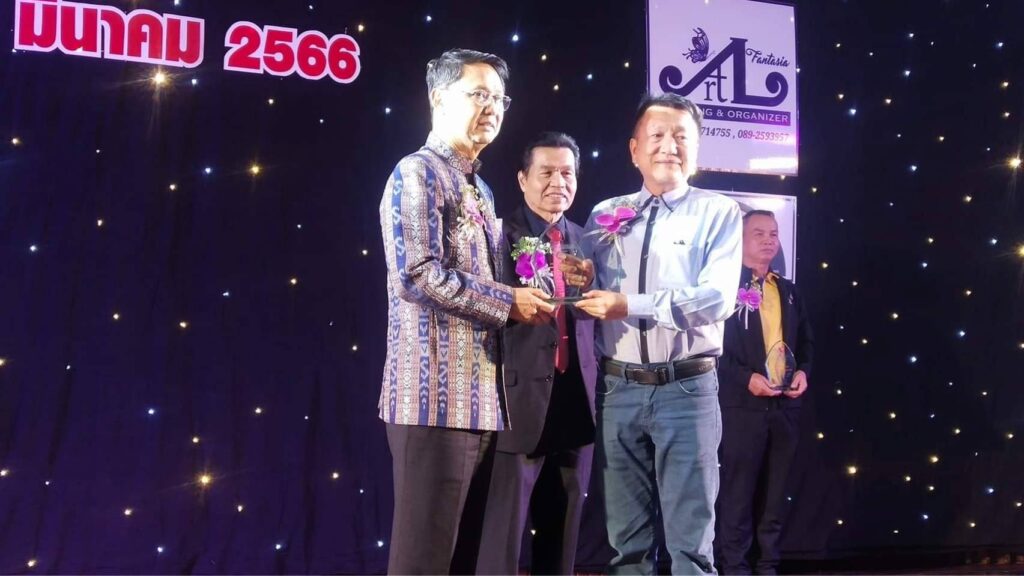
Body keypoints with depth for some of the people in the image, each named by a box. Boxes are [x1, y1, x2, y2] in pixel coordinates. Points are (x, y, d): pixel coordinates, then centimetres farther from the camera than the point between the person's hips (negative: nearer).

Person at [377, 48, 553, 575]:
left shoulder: (480, 189, 22)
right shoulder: (417, 174, -6)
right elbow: (418, 275, -18)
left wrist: (529, 296, 8)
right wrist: (508, 302, -12)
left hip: (481, 398, 9)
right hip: (436, 396, -9)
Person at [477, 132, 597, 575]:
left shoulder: (584, 240, 14)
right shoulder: (501, 234, -3)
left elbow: (596, 314, 15)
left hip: (575, 402, 6)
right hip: (521, 400, -5)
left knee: (563, 526, 14)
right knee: (504, 526, -2)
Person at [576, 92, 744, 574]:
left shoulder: (718, 213, 1)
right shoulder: (605, 216, 12)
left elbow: (717, 299, -13)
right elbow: (586, 295, 12)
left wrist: (629, 305, -17)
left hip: (686, 389, -3)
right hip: (618, 390, 3)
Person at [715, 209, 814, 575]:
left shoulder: (789, 292, 16)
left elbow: (805, 341, 21)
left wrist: (803, 370, 1)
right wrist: (746, 378, -18)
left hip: (784, 405, 6)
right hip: (743, 404, -6)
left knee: (775, 493, 10)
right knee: (738, 492, -1)